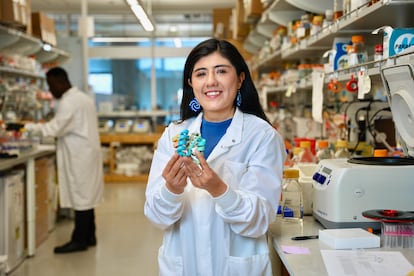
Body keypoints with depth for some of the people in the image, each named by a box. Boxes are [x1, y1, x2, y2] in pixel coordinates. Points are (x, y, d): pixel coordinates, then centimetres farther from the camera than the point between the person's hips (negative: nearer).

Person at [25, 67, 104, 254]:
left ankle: (79, 240, 1)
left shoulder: (68, 102, -16)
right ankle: (89, 236, 18)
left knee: (80, 196, -5)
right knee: (85, 196, 12)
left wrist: (28, 127, -15)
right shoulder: (82, 97, 16)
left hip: (79, 156, -10)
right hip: (86, 153, 10)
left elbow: (55, 128, -20)